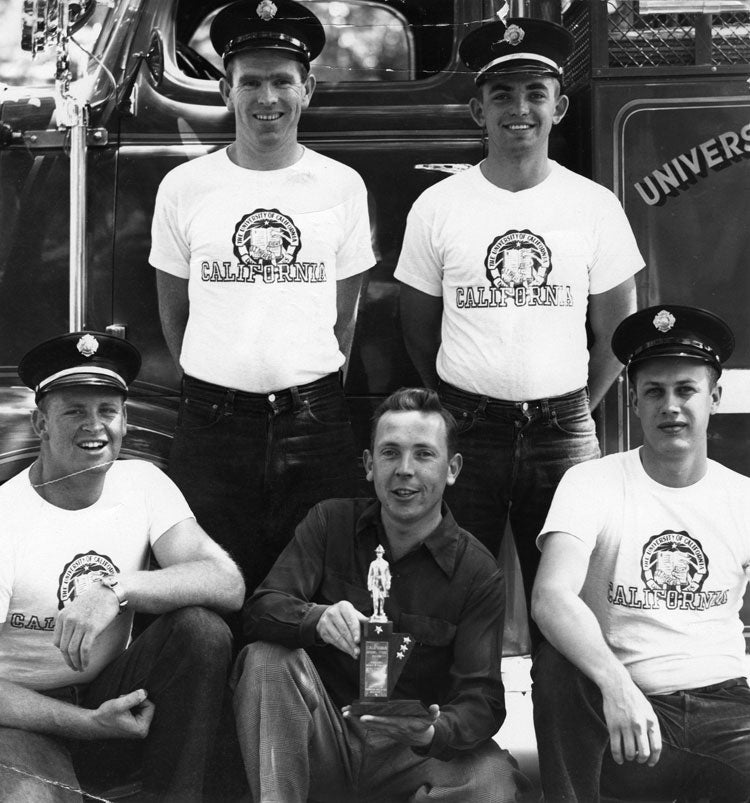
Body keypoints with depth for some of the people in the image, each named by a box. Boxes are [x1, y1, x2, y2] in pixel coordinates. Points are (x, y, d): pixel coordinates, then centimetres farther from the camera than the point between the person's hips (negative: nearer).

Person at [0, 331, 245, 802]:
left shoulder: (142, 485, -1)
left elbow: (229, 585, -16)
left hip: (109, 692, 5)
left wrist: (118, 588, -31)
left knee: (202, 628, -22)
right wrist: (89, 723, -25)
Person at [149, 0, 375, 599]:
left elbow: (344, 315, 11)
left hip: (316, 424, 0)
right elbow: (174, 312, 11)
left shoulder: (343, 186, 4)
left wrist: (309, 395, 8)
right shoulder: (183, 187, 3)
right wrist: (216, 391, 9)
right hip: (213, 427, 0)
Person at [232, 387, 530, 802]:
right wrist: (317, 619, -34)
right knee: (267, 658, -25)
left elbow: (482, 698, -12)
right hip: (324, 741, 1)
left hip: (409, 753, -1)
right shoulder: (331, 523, 2)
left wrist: (433, 733, -37)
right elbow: (260, 608, -9)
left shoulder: (478, 573, -4)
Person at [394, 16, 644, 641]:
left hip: (563, 436, 1)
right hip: (467, 432, 0)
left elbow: (616, 332, 8)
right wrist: (454, 409, 6)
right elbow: (418, 328, 8)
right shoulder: (437, 207, 0)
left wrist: (575, 414, 7)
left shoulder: (595, 207, 1)